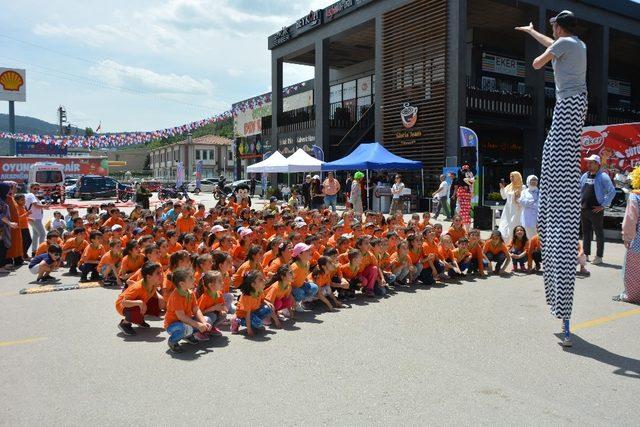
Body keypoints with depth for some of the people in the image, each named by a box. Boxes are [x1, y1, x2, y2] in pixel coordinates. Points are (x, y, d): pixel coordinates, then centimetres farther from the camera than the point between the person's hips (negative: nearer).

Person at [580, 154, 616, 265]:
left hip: (596, 210, -7)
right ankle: (586, 254, 22)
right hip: (584, 209, 7)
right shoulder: (585, 176, 11)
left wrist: (603, 205, -15)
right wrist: (580, 202, 10)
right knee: (586, 233, 13)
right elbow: (579, 190, 21)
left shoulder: (603, 177, -9)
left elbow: (612, 191, -14)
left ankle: (599, 257, 7)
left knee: (599, 233, 2)